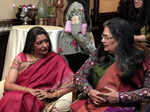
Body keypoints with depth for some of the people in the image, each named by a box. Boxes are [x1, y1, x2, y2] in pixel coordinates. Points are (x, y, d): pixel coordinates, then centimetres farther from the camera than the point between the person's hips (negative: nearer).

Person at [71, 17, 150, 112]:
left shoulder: (138, 58, -1)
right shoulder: (99, 54, 9)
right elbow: (78, 76, 10)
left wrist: (120, 97, -16)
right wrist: (89, 91, -10)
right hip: (93, 103, 3)